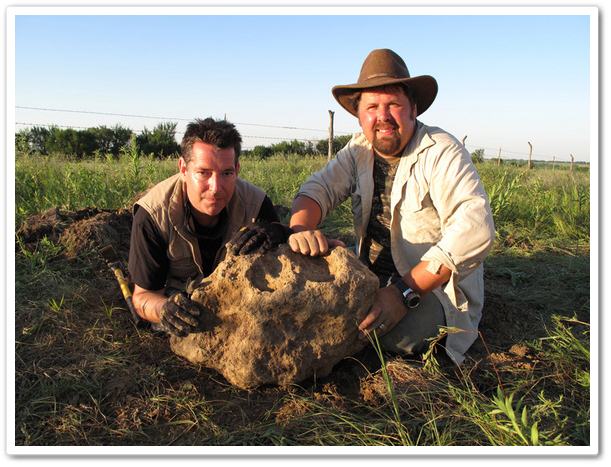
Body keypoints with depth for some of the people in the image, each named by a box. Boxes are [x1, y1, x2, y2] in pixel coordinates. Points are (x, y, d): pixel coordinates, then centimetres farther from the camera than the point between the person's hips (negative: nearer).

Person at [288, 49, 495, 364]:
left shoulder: (443, 153, -16)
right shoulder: (358, 150, 4)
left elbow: (474, 231, -27)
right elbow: (319, 189, -5)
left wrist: (404, 291, -32)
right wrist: (301, 229, -30)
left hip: (434, 286, -5)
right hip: (371, 277, 6)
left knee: (393, 335, -31)